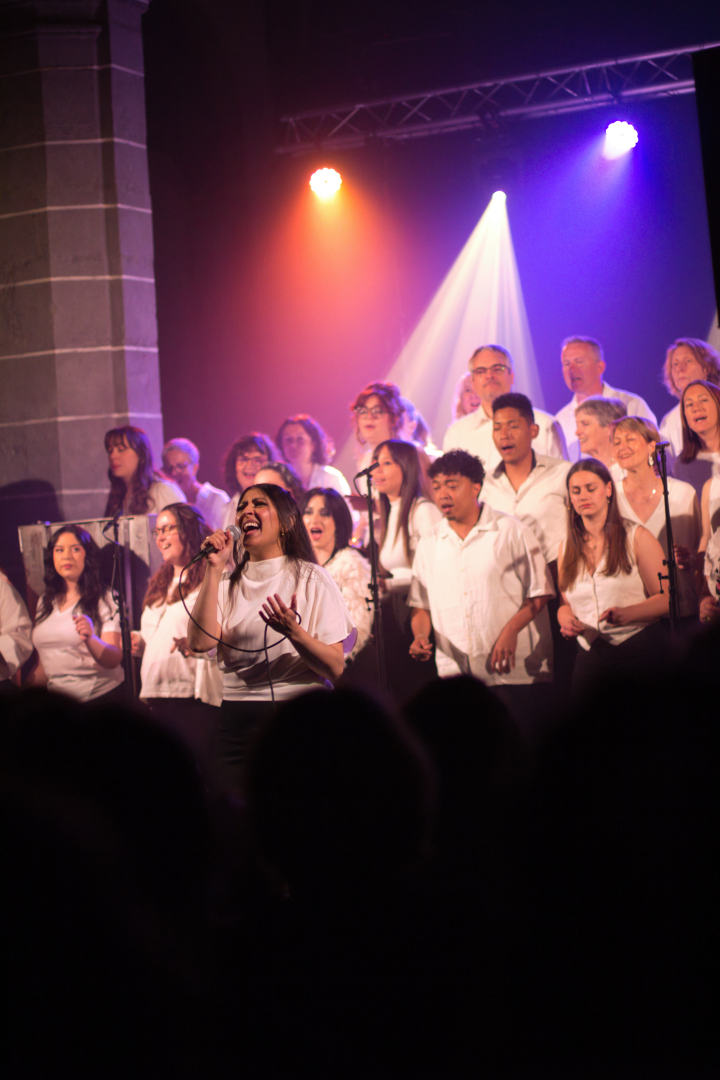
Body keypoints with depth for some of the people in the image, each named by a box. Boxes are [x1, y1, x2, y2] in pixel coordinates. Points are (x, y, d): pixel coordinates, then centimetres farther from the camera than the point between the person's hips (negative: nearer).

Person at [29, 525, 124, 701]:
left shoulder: (106, 599, 0)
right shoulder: (46, 602, 15)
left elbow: (114, 660, -11)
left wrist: (90, 639, -28)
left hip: (101, 697, -5)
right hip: (57, 700, 6)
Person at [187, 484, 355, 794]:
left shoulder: (310, 578, 0)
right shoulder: (228, 584, 11)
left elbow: (335, 669, -6)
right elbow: (200, 642, -7)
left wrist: (293, 632, -24)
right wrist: (214, 569, -6)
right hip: (236, 722, 3)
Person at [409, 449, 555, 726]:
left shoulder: (511, 532, 3)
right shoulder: (428, 545, 14)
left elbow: (539, 592, 1)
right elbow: (421, 604, 17)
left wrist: (511, 630, -13)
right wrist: (420, 636, -3)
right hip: (455, 676, 3)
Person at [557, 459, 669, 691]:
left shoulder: (637, 537, 1)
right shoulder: (567, 548, 13)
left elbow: (666, 598, -3)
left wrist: (628, 613, -21)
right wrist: (566, 620, -3)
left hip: (638, 652, -3)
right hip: (589, 657, 3)